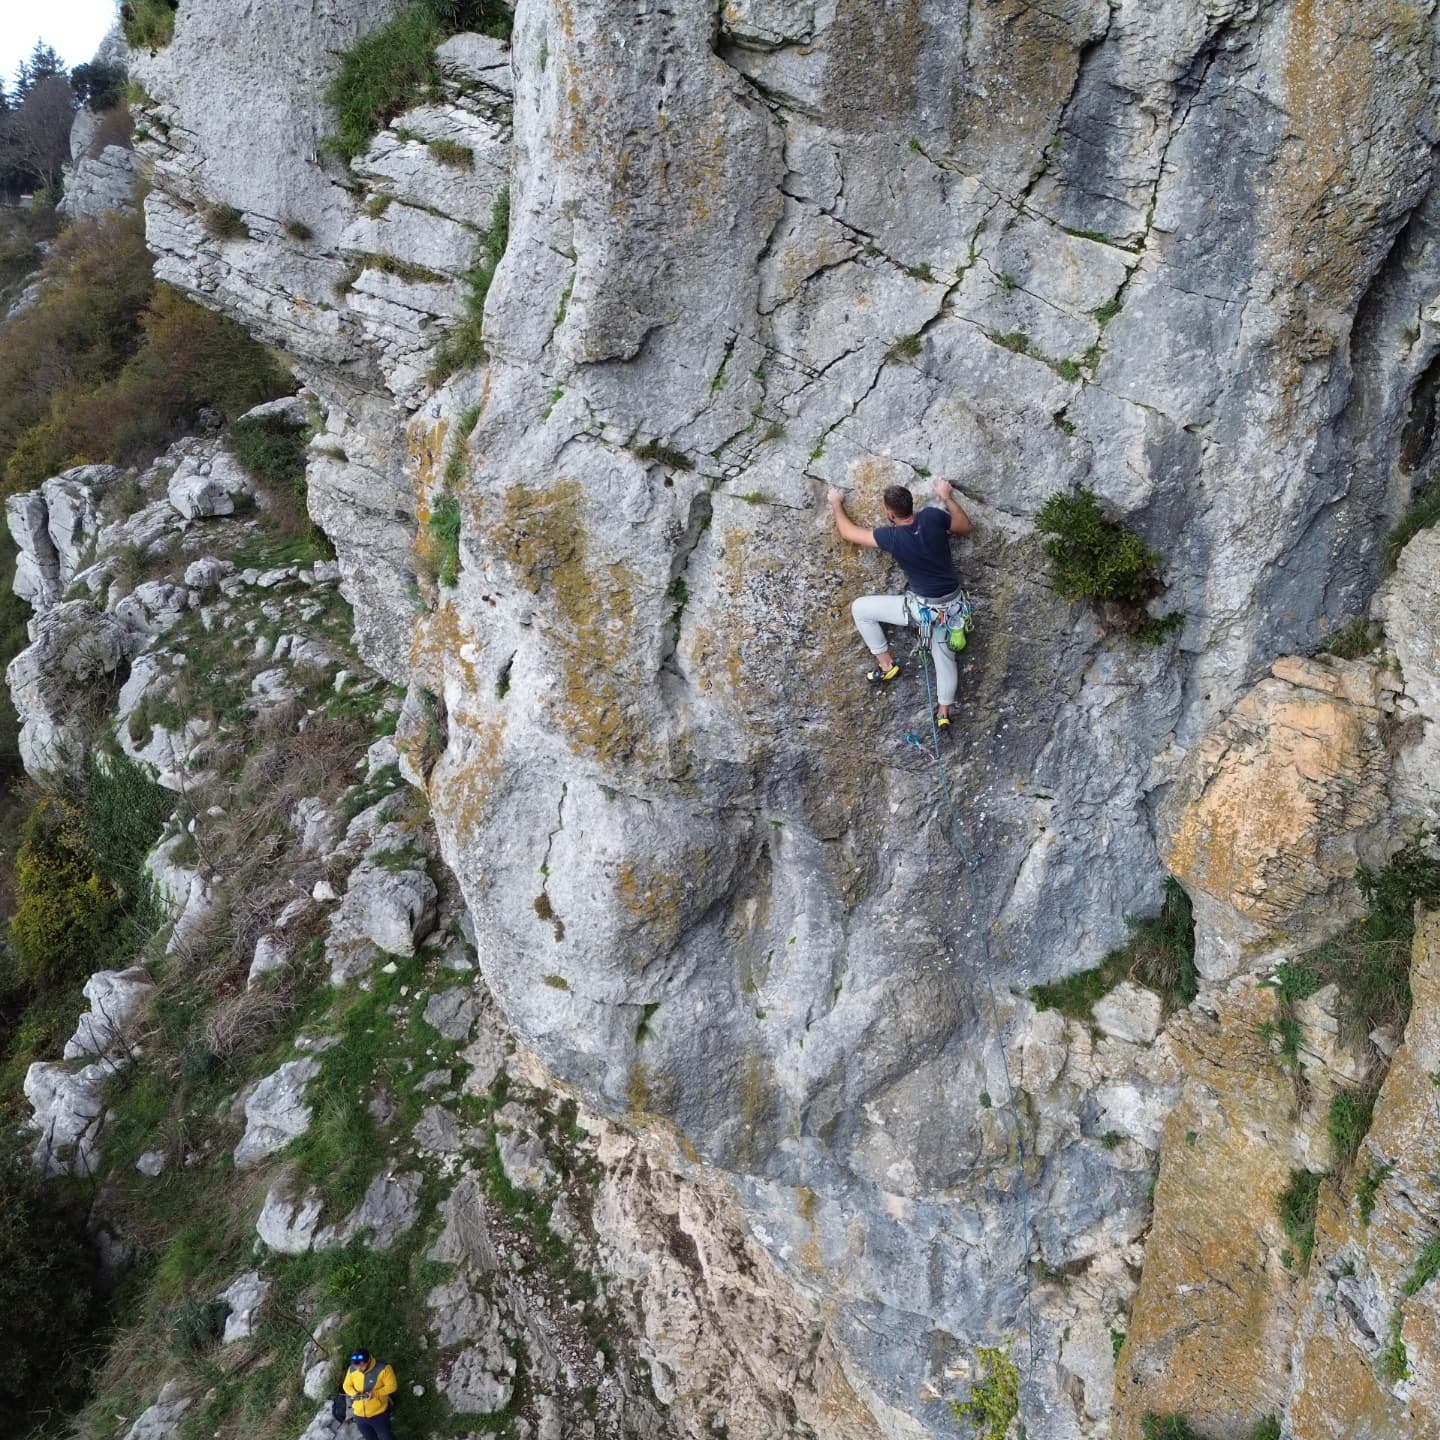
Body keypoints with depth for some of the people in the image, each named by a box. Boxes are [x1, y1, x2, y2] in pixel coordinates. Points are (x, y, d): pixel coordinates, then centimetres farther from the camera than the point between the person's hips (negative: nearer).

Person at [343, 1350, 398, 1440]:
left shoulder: (383, 1368, -23)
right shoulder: (352, 1369, -10)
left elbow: (391, 1386, -17)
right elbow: (347, 1385, 4)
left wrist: (374, 1393, -29)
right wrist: (354, 1393, -18)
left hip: (379, 1414, -4)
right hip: (359, 1414, 4)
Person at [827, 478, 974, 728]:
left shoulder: (891, 537, -20)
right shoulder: (933, 516, -11)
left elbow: (848, 532, -5)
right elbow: (966, 527, 9)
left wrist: (836, 504, 11)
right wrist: (947, 498, 17)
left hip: (924, 607, -6)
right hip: (951, 603, 6)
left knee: (860, 608, 7)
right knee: (944, 656, 24)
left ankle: (886, 664, 17)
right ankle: (944, 712, 29)